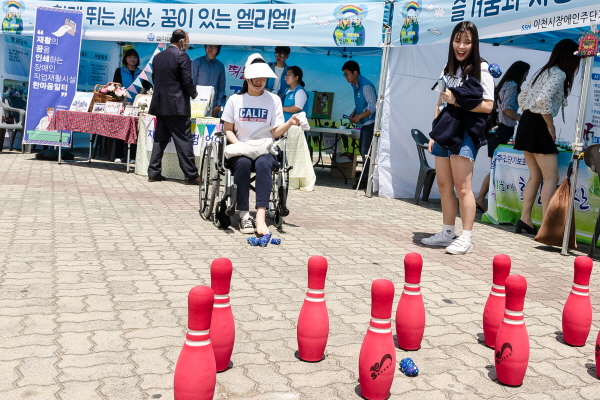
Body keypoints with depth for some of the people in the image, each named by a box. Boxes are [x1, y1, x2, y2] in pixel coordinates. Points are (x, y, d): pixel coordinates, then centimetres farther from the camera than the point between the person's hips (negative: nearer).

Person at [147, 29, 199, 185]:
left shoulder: (158, 56, 13)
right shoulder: (182, 56, -9)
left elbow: (155, 79, 16)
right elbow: (187, 81, -12)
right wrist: (194, 93, 6)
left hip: (160, 104, 7)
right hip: (177, 106, -7)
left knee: (160, 139, 12)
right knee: (184, 140, -4)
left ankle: (154, 172, 12)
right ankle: (191, 176, -1)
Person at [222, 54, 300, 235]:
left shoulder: (274, 100, 8)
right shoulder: (234, 100, 9)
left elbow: (275, 132, 3)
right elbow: (228, 130, 8)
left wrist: (290, 123, -17)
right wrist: (239, 145, -12)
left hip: (265, 150, 0)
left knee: (263, 163, -35)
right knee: (243, 163, -35)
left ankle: (260, 216, -45)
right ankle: (244, 215, -32)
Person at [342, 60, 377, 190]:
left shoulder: (366, 86, -17)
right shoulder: (355, 85, 12)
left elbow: (373, 106, -21)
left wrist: (359, 117, -20)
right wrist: (353, 113, 7)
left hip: (370, 122, -10)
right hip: (364, 123, 10)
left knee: (366, 152, -8)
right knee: (362, 150, 13)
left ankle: (366, 180, -2)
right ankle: (365, 177, 21)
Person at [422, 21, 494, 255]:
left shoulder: (480, 70, -4)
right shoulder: (448, 69, 16)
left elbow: (488, 106, -10)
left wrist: (458, 102, -18)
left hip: (466, 132, -7)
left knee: (462, 187, -9)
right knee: (444, 185, 9)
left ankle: (466, 239, -4)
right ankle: (447, 233, 18)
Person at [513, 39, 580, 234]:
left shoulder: (544, 71, 17)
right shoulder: (559, 74, -10)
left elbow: (522, 97, 22)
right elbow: (543, 100, -25)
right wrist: (551, 126, -14)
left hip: (526, 123, 9)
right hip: (538, 126, -9)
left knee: (536, 176, 13)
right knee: (551, 177, -6)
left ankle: (525, 219, 13)